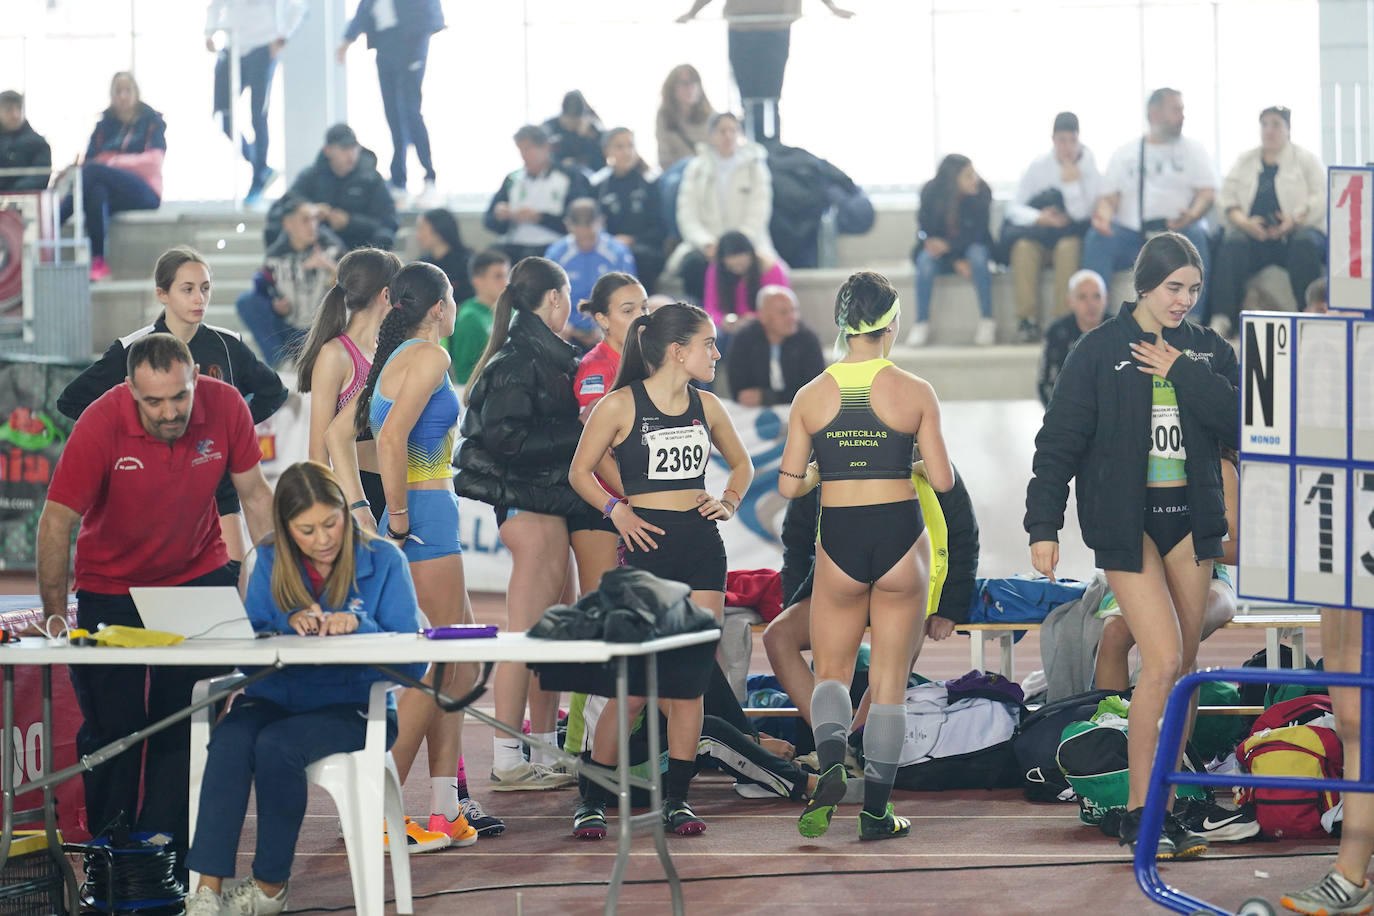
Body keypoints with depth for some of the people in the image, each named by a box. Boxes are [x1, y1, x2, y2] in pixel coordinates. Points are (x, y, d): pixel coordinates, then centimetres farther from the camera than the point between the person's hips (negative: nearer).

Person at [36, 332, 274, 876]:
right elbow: (56, 523, -20)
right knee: (110, 730, 2)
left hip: (198, 574, 1)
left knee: (185, 726, -7)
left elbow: (255, 495, -2)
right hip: (110, 585, -1)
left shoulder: (225, 407, -17)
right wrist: (55, 612, -24)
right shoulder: (102, 424, -24)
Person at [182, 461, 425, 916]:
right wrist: (289, 623, -18)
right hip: (275, 700, 3)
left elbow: (412, 661, -8)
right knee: (230, 739, -31)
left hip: (353, 706, -3)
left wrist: (357, 625, -23)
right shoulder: (271, 562, 8)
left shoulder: (383, 561, -1)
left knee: (277, 745, -32)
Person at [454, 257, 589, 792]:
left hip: (548, 503, 10)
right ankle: (507, 763, -6)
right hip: (530, 501, -10)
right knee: (526, 633, -8)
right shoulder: (523, 360, -13)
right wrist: (577, 433, -17)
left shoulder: (545, 357, 16)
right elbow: (505, 438, -21)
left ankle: (545, 756, 19)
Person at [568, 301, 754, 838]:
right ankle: (592, 798, 3)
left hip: (702, 546, 5)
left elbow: (740, 463, 26)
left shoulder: (706, 406, 10)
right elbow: (581, 472, 5)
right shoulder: (620, 405, -4)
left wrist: (729, 502, 9)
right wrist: (615, 510, -8)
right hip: (648, 546, -5)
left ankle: (677, 799, 10)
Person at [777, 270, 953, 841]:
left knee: (831, 672, 15)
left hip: (838, 542, 1)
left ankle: (831, 760, -14)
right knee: (890, 681, 9)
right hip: (901, 537, -1)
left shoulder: (811, 397, -2)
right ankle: (876, 810, 7)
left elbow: (789, 486, 1)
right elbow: (943, 480, -4)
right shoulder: (915, 393, -6)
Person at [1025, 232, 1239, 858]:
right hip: (1125, 521, -5)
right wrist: (1043, 525, -8)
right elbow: (1059, 441, -3)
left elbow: (1241, 425, -4)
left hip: (1189, 518, 5)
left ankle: (1164, 809, 15)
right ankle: (1137, 814, -7)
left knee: (1182, 671, 6)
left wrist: (1184, 375, -11)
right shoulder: (1100, 352, -3)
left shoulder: (1206, 351, 9)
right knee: (1164, 660, -15)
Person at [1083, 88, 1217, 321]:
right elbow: (1108, 197, 10)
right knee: (1095, 240, -27)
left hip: (1177, 230, -1)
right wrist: (1102, 216, -15)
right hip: (1131, 230, 1)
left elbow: (1207, 193, 4)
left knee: (1195, 238, -34)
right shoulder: (1125, 154, 19)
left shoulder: (1193, 149, 16)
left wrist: (1192, 216, -20)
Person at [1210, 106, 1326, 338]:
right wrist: (1243, 221, -11)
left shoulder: (1306, 160, 14)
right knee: (1231, 244, -33)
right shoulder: (1245, 160, 21)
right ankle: (1222, 318, -42)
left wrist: (1296, 220, -18)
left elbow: (1321, 198, 1)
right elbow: (1226, 197, 11)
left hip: (1295, 232, -1)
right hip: (1253, 232, 2)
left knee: (1305, 243, -37)